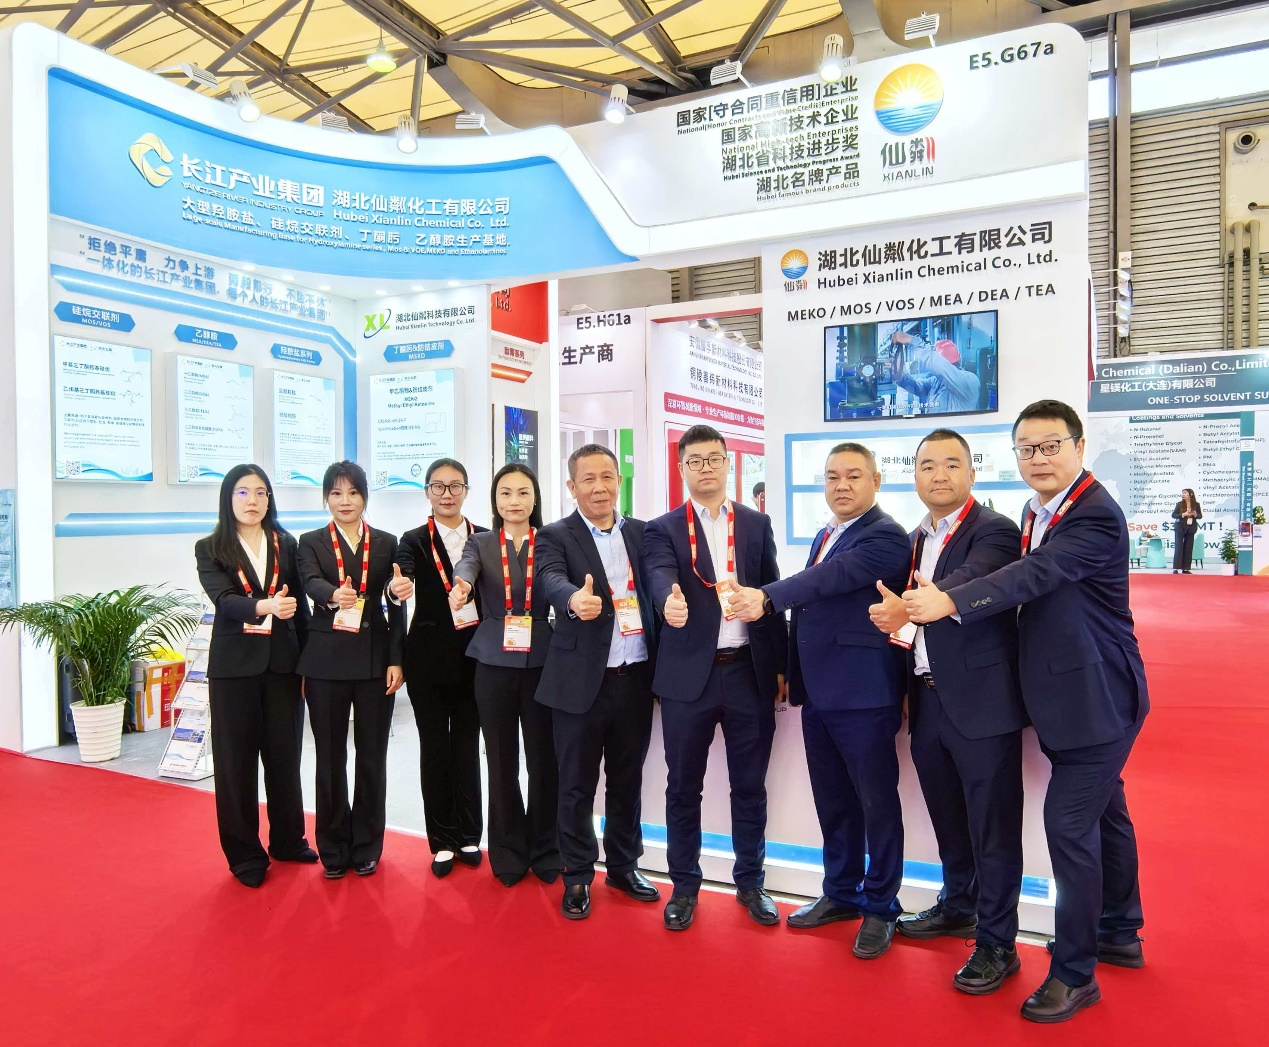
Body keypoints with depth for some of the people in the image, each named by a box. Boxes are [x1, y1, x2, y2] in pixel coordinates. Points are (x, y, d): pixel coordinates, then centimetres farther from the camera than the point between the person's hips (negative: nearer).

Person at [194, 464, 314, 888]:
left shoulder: (286, 545, 6)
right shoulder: (210, 549, -1)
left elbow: (299, 606, 7)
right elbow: (224, 600, -17)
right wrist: (264, 606, -36)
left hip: (283, 663, 2)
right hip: (235, 666, -2)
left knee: (285, 755, 11)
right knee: (237, 761, 6)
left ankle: (288, 840, 28)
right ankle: (245, 853, 20)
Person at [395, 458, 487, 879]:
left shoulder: (485, 539, 6)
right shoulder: (415, 540, 1)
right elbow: (402, 573, -20)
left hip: (474, 655, 1)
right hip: (429, 657, -1)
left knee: (467, 744, 10)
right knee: (434, 746, 7)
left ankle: (468, 836, 23)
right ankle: (442, 841, 20)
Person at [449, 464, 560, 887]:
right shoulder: (481, 543, 4)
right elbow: (465, 567, -17)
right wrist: (460, 586, -39)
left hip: (542, 664, 0)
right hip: (495, 664, 1)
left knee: (544, 759, 5)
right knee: (502, 762, 8)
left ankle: (545, 852, 24)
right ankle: (508, 853, 25)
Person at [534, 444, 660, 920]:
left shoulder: (642, 532, 9)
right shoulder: (555, 536, -4)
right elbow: (552, 579, -22)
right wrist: (575, 598, -45)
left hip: (635, 677, 4)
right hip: (582, 680, -3)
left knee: (627, 778, 17)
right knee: (578, 784, 9)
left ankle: (623, 866, 34)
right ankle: (577, 876, 25)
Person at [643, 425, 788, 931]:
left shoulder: (757, 524, 9)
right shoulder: (663, 529, 2)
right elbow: (660, 575, -18)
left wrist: (781, 664, 6)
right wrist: (671, 601, -42)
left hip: (750, 671, 2)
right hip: (689, 674, -1)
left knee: (749, 785, 12)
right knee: (684, 786, 9)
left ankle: (750, 882, 29)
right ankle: (685, 885, 26)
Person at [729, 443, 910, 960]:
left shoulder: (884, 536, -12)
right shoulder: (826, 536, 15)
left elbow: (831, 578, -29)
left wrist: (767, 597, -39)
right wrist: (792, 672, 16)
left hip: (863, 693, -8)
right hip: (818, 693, 8)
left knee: (877, 802, 6)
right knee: (832, 801, 18)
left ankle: (879, 906, 21)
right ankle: (841, 892, 33)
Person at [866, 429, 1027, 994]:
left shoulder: (993, 530, -12)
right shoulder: (917, 538, 13)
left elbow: (967, 584, -32)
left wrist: (908, 610, -48)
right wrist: (909, 686, 8)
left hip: (981, 702, -7)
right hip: (928, 701, 7)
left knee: (992, 826, 3)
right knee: (947, 816, 21)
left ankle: (996, 943, 17)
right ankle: (958, 906, 40)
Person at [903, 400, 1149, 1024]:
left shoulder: (1096, 515, -20)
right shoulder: (1036, 514, 8)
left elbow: (1037, 574, -32)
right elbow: (1032, 592, 10)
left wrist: (949, 602, -42)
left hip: (1097, 698, -9)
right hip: (1068, 697, 9)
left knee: (1069, 825, -6)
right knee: (1104, 814, 22)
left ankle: (1074, 972, 10)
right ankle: (1119, 935, 40)